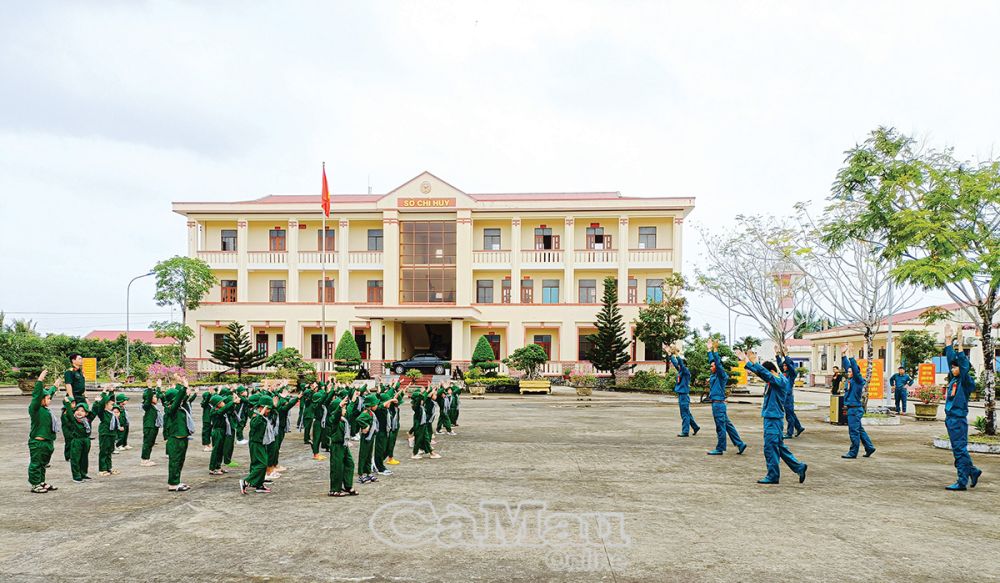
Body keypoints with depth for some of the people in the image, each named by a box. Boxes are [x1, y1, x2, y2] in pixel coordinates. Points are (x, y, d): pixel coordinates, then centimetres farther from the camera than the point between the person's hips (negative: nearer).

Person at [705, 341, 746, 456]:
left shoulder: (721, 375, -9)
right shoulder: (714, 375, 13)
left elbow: (718, 363, -22)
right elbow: (712, 360, 22)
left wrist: (715, 350, -23)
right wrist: (709, 349, 24)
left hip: (719, 404, -9)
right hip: (716, 404, 9)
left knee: (720, 427, -2)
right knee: (727, 425, 12)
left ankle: (720, 449, 3)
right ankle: (740, 444, 15)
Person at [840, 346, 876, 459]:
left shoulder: (859, 380, -10)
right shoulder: (850, 379, 11)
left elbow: (855, 369, -25)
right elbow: (847, 366, 17)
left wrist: (851, 356, -26)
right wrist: (843, 354, 14)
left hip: (855, 409, -9)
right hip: (852, 408, 9)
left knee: (854, 431, -4)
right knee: (859, 430, 16)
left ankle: (853, 453, 0)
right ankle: (869, 448, 25)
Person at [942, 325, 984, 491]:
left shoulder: (966, 381, -8)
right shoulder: (954, 379, 11)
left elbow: (964, 365, -24)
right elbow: (951, 358, 17)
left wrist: (960, 346, -28)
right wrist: (948, 341, 17)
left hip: (959, 420, -8)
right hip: (950, 418, 8)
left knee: (960, 450, -4)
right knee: (958, 450, 16)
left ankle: (962, 482, 0)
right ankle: (973, 471, 31)